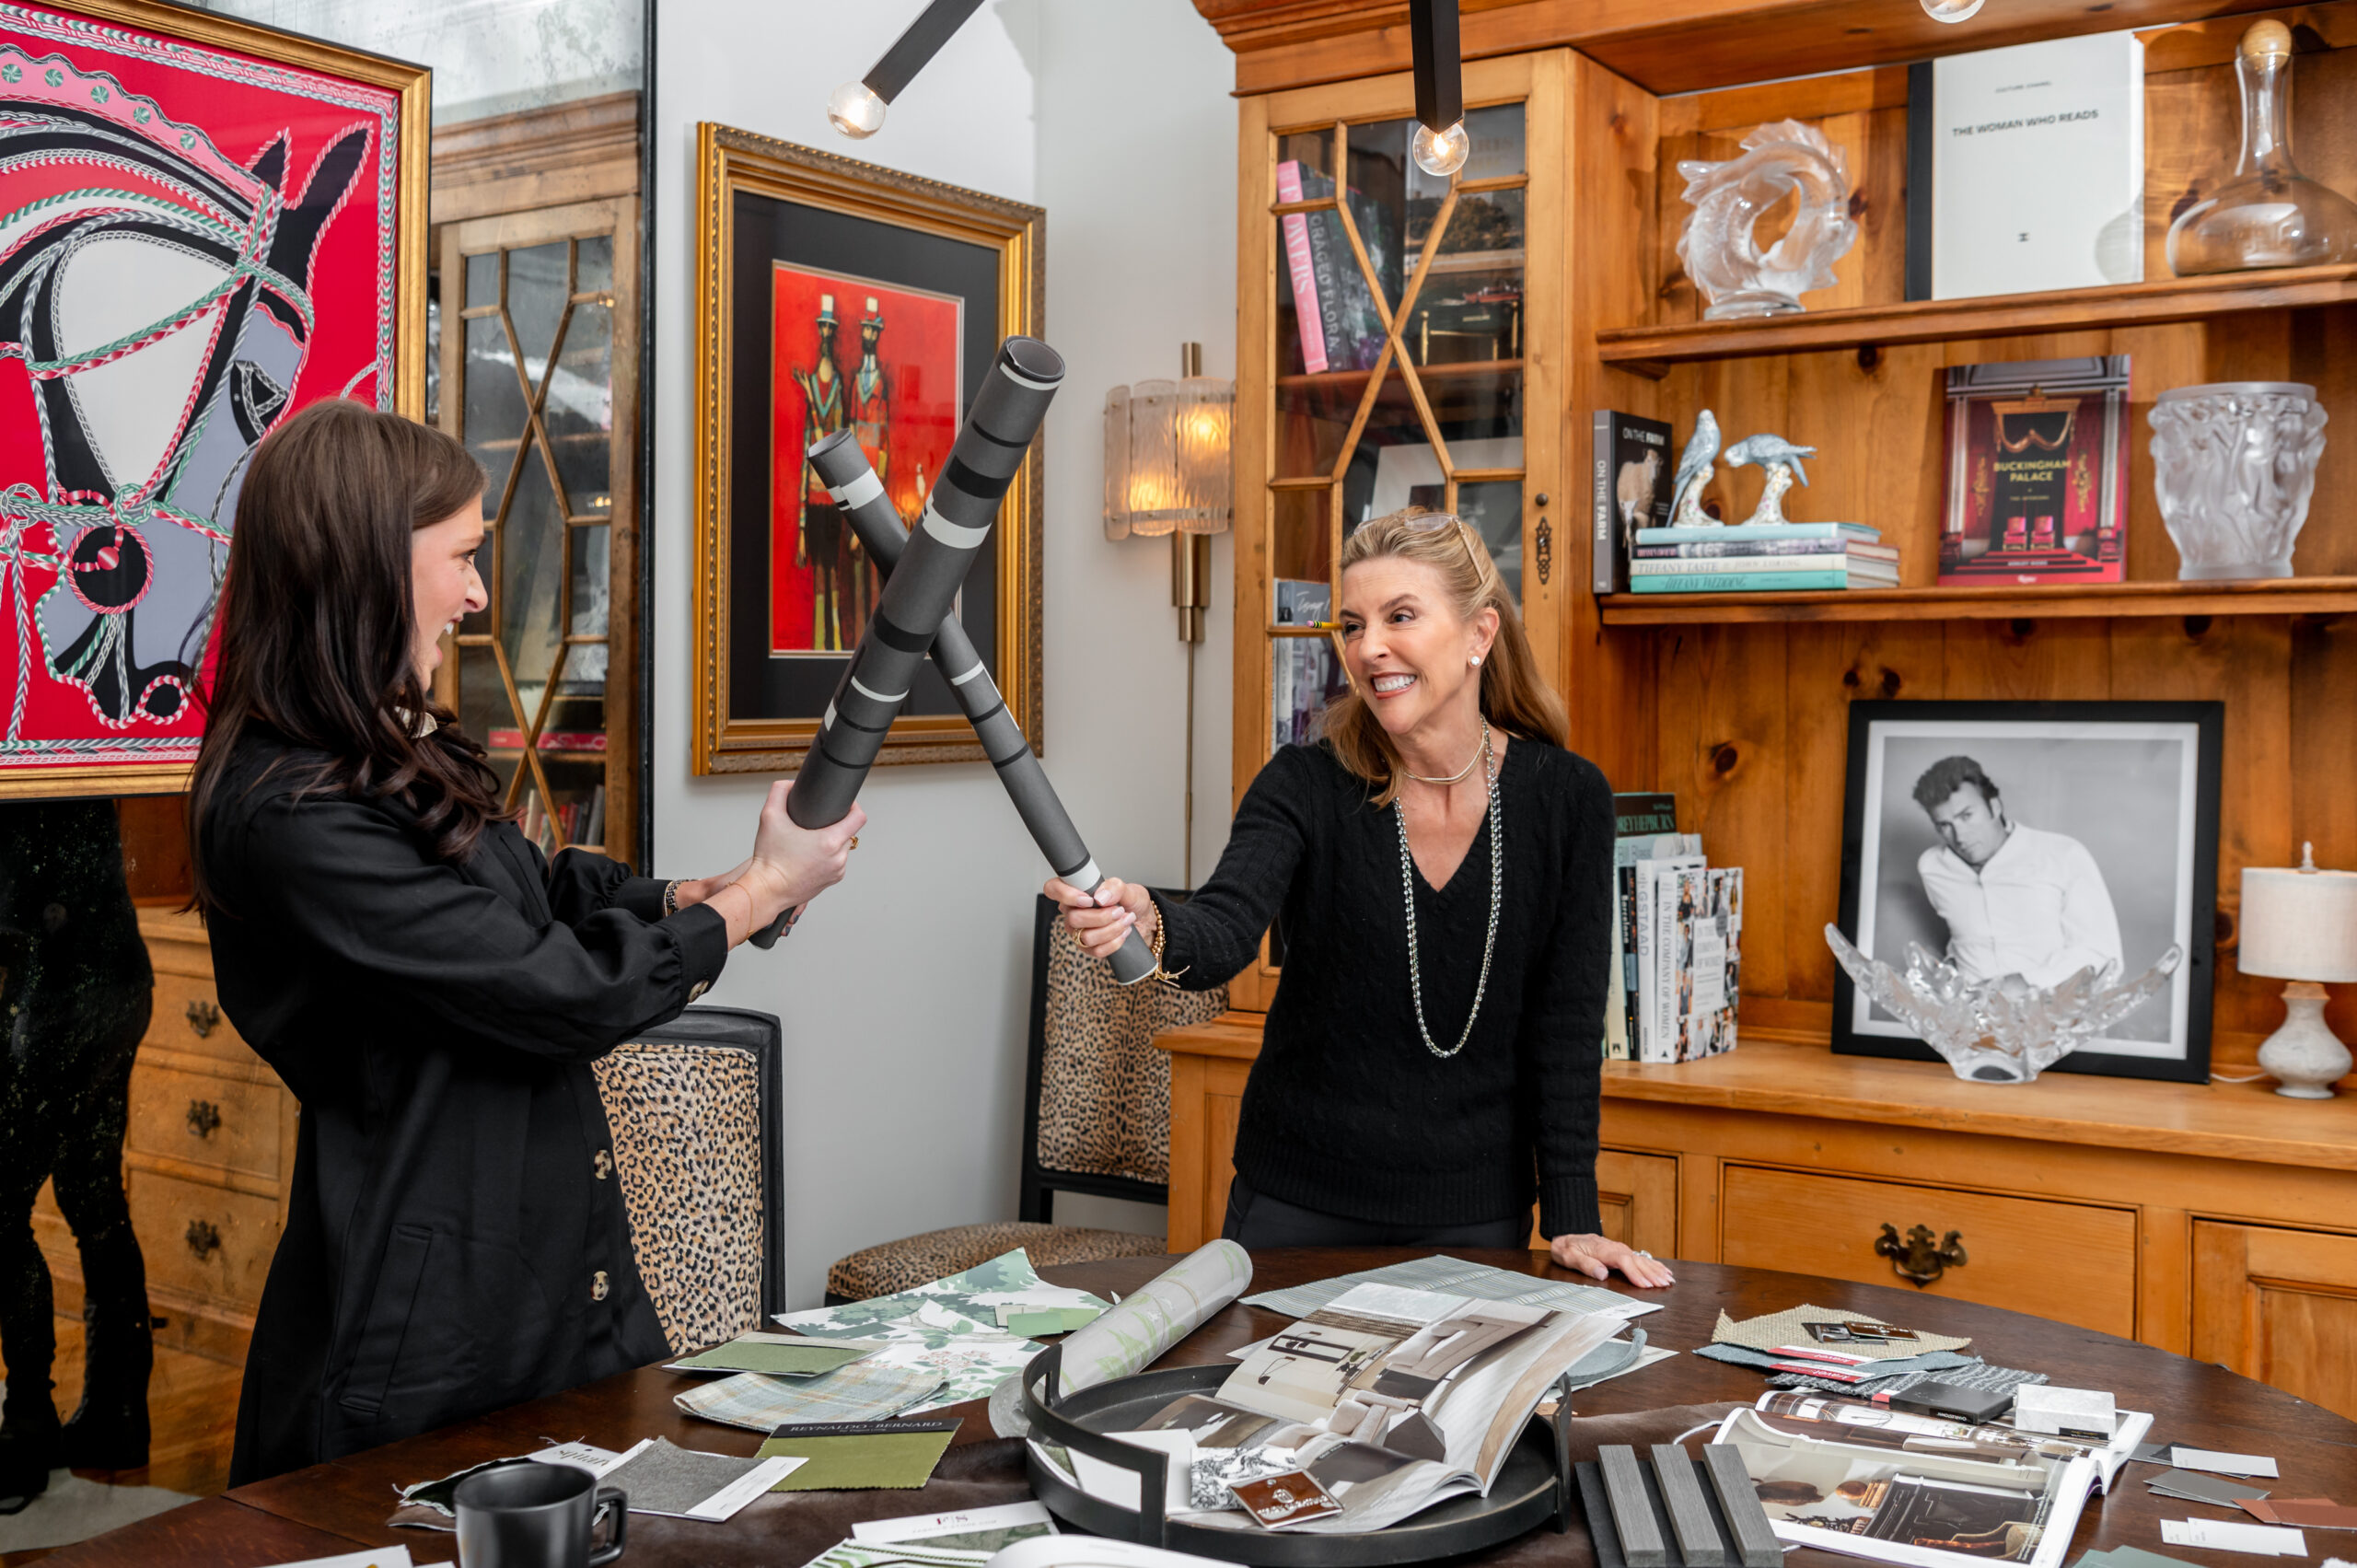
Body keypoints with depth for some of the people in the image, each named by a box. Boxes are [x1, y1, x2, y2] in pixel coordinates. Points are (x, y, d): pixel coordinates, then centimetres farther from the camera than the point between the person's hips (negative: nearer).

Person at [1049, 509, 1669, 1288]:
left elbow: (1568, 1021, -5)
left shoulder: (1566, 798, -7)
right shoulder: (1306, 784, -10)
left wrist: (1572, 1217, -9)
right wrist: (1151, 926, -49)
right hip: (1298, 1201, 0)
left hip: (1476, 1212, 1)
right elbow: (1226, 927, -27)